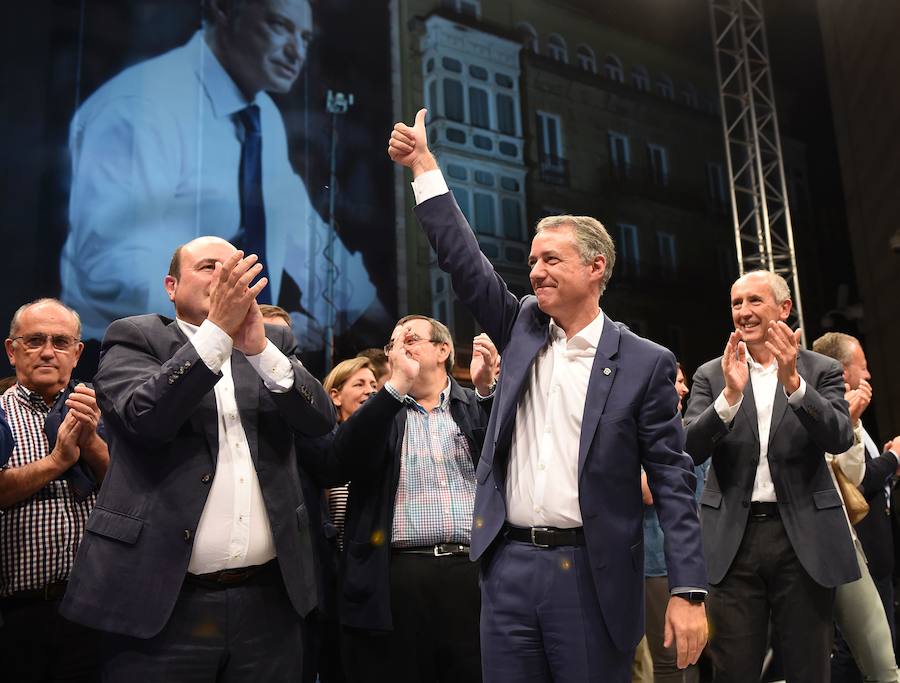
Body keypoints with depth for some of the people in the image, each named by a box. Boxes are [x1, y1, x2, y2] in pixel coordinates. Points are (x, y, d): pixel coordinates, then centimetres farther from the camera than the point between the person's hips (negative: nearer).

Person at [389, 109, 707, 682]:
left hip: (591, 574, -3)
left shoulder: (645, 363, -4)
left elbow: (672, 479, -5)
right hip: (508, 566, 4)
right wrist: (425, 167, 3)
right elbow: (464, 261, 5)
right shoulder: (523, 329, 8)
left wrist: (689, 592, -10)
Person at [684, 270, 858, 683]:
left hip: (804, 537, 0)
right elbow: (692, 450, -7)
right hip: (734, 538, 0)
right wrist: (731, 395, -23)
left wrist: (793, 382, -26)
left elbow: (839, 439, -12)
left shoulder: (822, 370, 4)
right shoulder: (711, 375, 5)